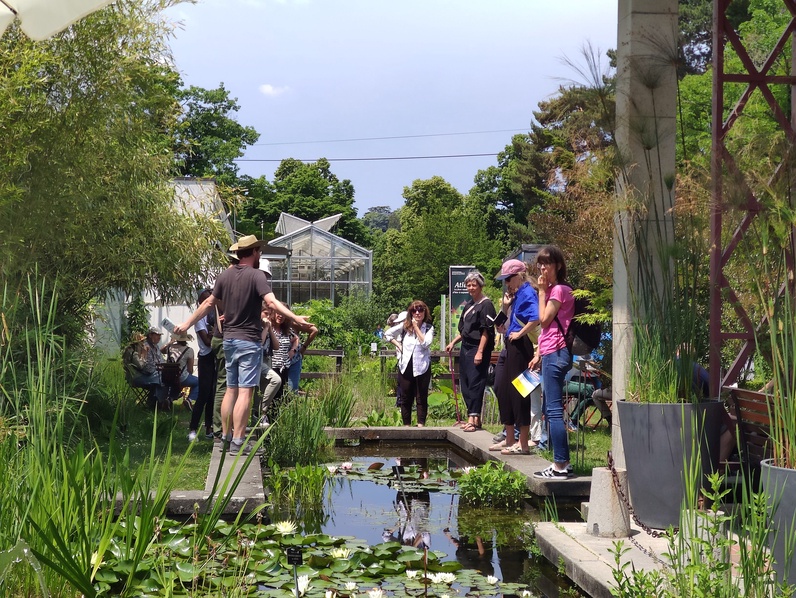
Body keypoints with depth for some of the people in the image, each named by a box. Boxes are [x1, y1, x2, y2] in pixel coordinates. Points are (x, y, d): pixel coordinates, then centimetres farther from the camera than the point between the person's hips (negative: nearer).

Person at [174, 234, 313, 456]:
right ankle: (237, 442, -9)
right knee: (245, 392, -6)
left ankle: (225, 436, 20)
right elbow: (272, 302, -25)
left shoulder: (226, 275, 8)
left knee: (231, 389, 15)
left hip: (229, 339, 7)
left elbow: (208, 303, 14)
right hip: (249, 341, -7)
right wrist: (296, 318, -33)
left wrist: (187, 324, 25)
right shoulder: (256, 275, -12)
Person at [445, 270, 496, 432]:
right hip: (465, 348, 9)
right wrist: (453, 343, 18)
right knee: (465, 385, 9)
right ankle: (475, 418, 16)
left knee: (475, 383, -11)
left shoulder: (486, 305, -9)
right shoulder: (468, 305, 17)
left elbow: (486, 331, -15)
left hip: (478, 349, -9)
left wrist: (480, 352, -20)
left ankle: (473, 419, -11)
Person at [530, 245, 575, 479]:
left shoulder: (559, 290, -9)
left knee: (554, 410, -11)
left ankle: (560, 465, -11)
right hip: (550, 354, 10)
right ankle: (563, 462, 14)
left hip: (556, 354, -10)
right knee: (551, 410, 12)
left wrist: (542, 292, -6)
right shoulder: (552, 290, 20)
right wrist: (539, 355, 20)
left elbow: (544, 319, -12)